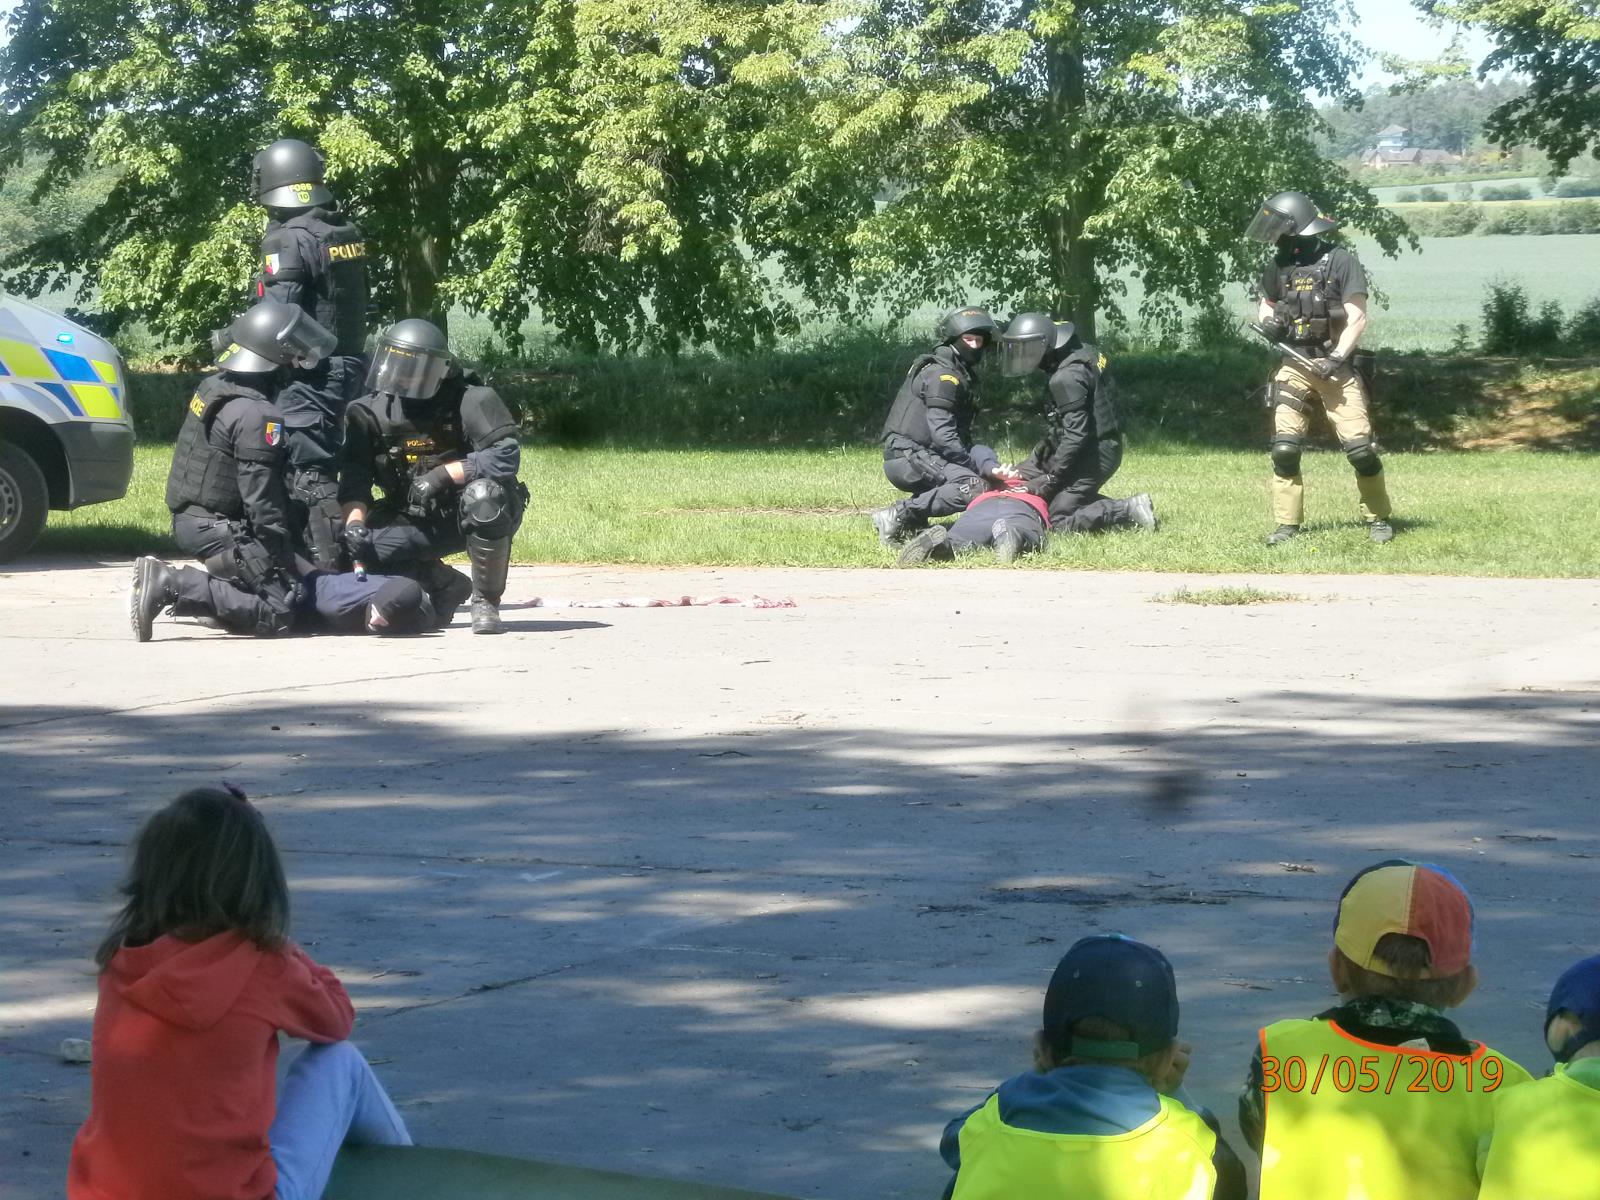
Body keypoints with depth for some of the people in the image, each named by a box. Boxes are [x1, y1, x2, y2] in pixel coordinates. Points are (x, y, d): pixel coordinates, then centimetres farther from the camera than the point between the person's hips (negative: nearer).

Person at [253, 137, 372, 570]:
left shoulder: (288, 241, -15)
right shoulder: (347, 233, 10)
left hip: (308, 375, -9)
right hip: (349, 365, 9)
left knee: (310, 475, -8)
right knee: (325, 466, 16)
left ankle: (330, 570, -13)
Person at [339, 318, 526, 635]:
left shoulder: (471, 401, -15)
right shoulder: (369, 412, -4)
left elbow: (506, 456, -24)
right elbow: (354, 477, -7)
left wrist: (444, 474, -30)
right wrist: (354, 520, -27)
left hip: (473, 516, -4)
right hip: (418, 522, 4)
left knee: (484, 495, -38)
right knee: (362, 542, -22)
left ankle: (486, 601, -17)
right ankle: (445, 586, 5)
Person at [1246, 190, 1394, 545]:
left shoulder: (1341, 263, -8)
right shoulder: (1280, 266, 8)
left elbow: (1357, 319, -10)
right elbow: (1264, 303, 24)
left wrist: (1337, 357, -21)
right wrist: (1267, 321, 1)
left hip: (1335, 367, -4)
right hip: (1294, 367, 4)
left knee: (1360, 448, -8)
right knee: (1284, 449, -6)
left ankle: (1378, 518, 8)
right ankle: (1287, 524, 3)